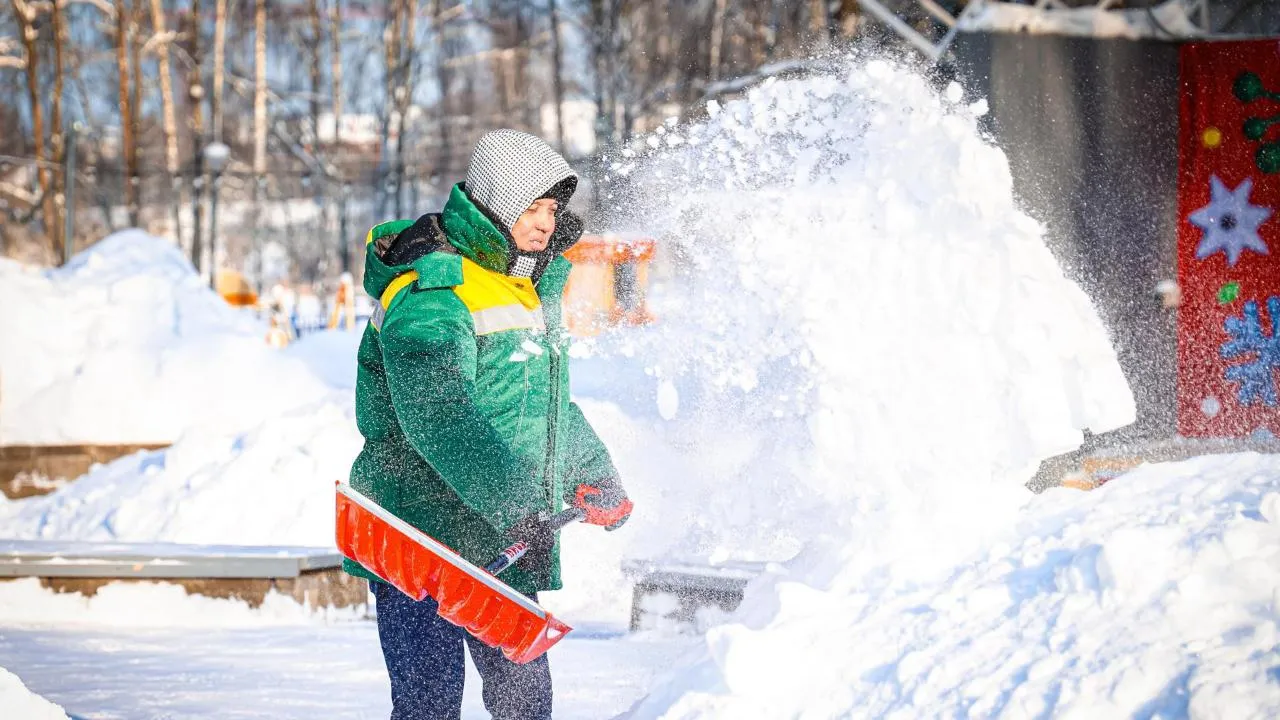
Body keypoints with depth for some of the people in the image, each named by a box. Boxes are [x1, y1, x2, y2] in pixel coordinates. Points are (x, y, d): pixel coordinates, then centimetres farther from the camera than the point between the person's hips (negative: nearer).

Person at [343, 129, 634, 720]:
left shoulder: (532, 288, 16)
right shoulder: (427, 292, -15)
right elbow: (440, 417, -28)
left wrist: (593, 475, 23)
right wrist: (515, 504, -35)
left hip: (504, 549, 9)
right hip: (422, 536, -8)